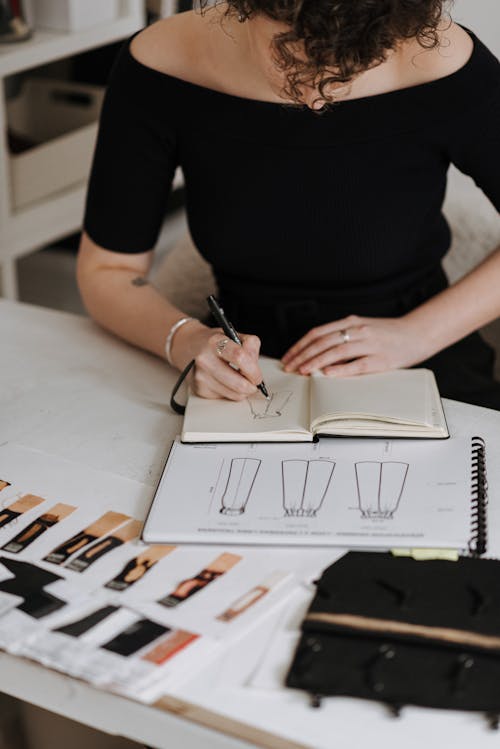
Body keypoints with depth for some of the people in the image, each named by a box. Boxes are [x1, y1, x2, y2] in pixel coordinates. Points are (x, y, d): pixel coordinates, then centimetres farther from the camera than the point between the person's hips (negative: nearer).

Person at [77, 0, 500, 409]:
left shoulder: (437, 61, -19)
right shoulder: (160, 61, -14)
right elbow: (106, 271, -6)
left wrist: (418, 333, -16)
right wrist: (186, 341, -25)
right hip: (249, 376, 3)